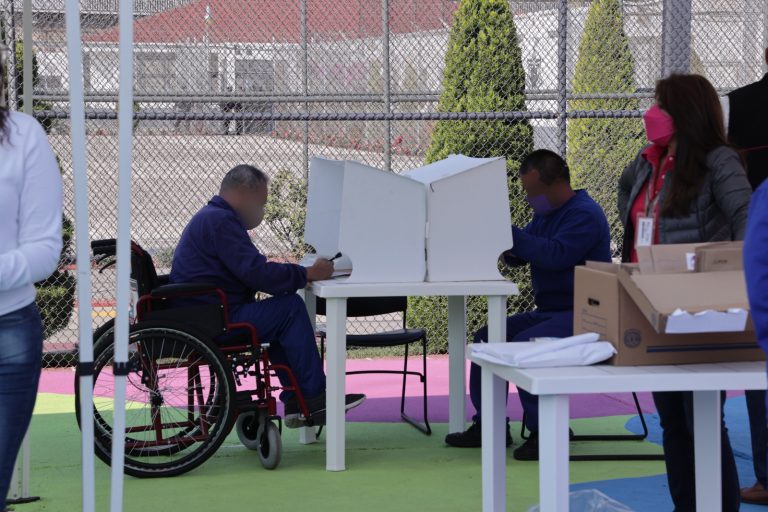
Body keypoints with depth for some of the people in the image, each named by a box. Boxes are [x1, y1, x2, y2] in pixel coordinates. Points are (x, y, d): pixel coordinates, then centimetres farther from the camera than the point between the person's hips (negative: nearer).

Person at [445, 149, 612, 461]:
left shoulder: (585, 214, -14)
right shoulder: (545, 215, 16)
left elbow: (556, 254, -27)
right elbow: (517, 257, 17)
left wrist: (509, 233, -24)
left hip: (581, 316, -10)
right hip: (548, 311, 10)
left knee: (525, 342, -30)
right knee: (488, 336, 1)